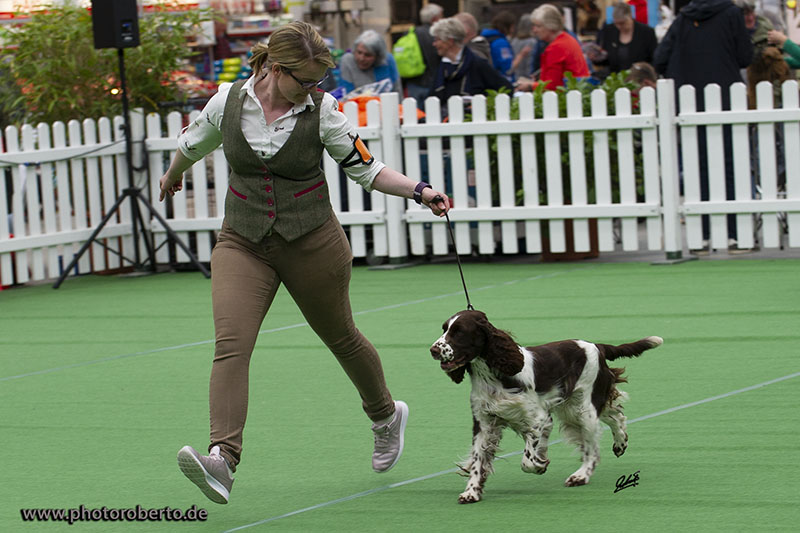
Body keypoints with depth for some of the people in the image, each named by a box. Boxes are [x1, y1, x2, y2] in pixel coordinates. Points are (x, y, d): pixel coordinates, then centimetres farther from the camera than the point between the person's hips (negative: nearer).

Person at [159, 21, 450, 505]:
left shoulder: (322, 110, -12)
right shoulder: (229, 101, -7)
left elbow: (366, 169, -3)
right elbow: (193, 145, 14)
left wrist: (419, 191, -17)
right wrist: (173, 176, 33)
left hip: (312, 243, -1)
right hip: (243, 243, 1)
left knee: (340, 337, 18)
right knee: (231, 344, -19)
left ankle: (386, 416, 47)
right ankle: (222, 461, -30)